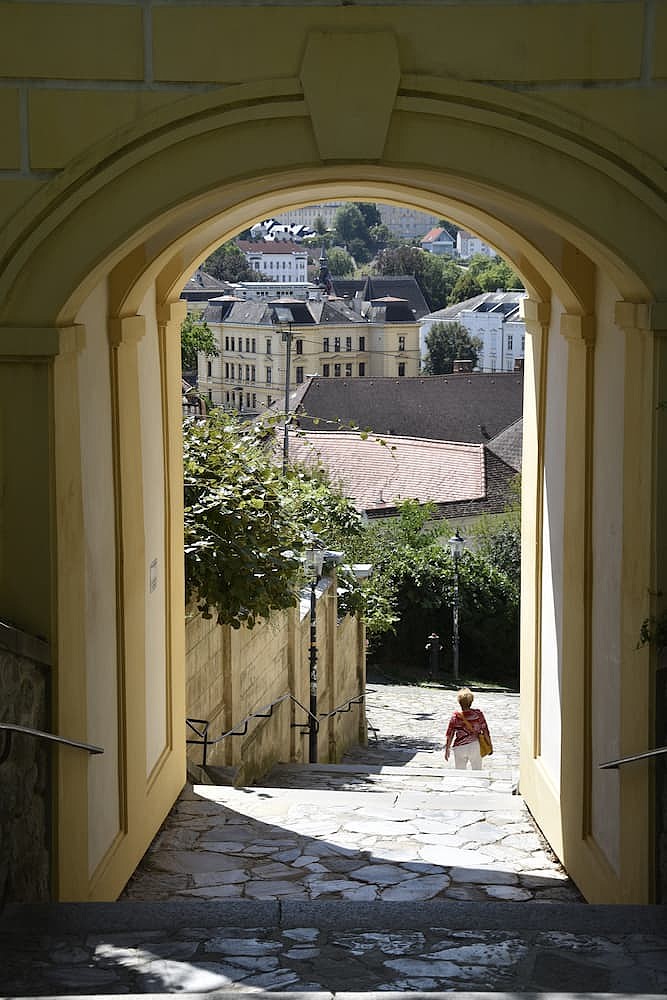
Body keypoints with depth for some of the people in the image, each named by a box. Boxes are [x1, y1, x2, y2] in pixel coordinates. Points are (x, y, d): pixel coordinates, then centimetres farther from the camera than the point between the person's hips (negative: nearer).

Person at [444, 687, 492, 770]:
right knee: (477, 772, 16)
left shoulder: (455, 717, -11)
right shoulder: (478, 714, -10)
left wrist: (447, 749, 7)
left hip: (459, 748, 0)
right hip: (475, 747, 0)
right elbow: (485, 730, -4)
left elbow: (450, 735, -5)